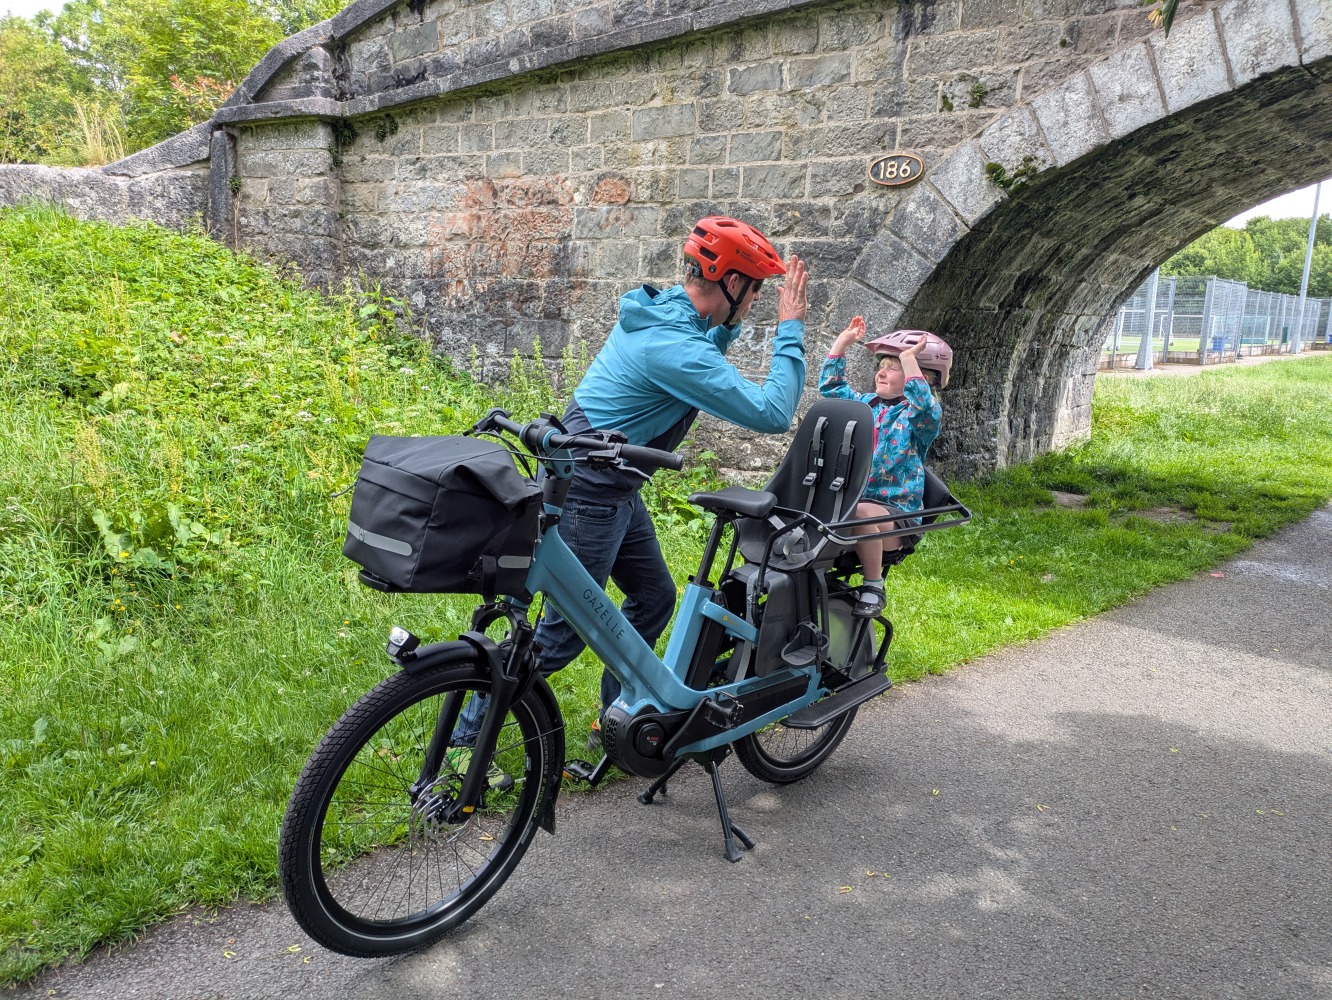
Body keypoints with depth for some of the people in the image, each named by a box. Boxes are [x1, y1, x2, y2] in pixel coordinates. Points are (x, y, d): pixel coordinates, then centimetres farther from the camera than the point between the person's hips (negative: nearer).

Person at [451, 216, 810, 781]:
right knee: (566, 630, -1)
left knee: (655, 596, 17)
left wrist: (733, 323, 9)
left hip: (616, 490, 10)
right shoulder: (675, 345, -26)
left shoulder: (657, 310, 4)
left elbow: (702, 367, 25)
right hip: (587, 494, -10)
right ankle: (465, 738, 11)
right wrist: (790, 329, -16)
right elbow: (772, 414, -25)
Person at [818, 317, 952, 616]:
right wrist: (842, 342, 18)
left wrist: (909, 358, -24)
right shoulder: (866, 404, 17)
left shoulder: (923, 414, -2)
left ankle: (873, 585, -20)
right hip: (851, 497, 6)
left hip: (894, 509, -6)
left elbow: (923, 405, -26)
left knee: (861, 513, -39)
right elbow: (831, 387, 24)